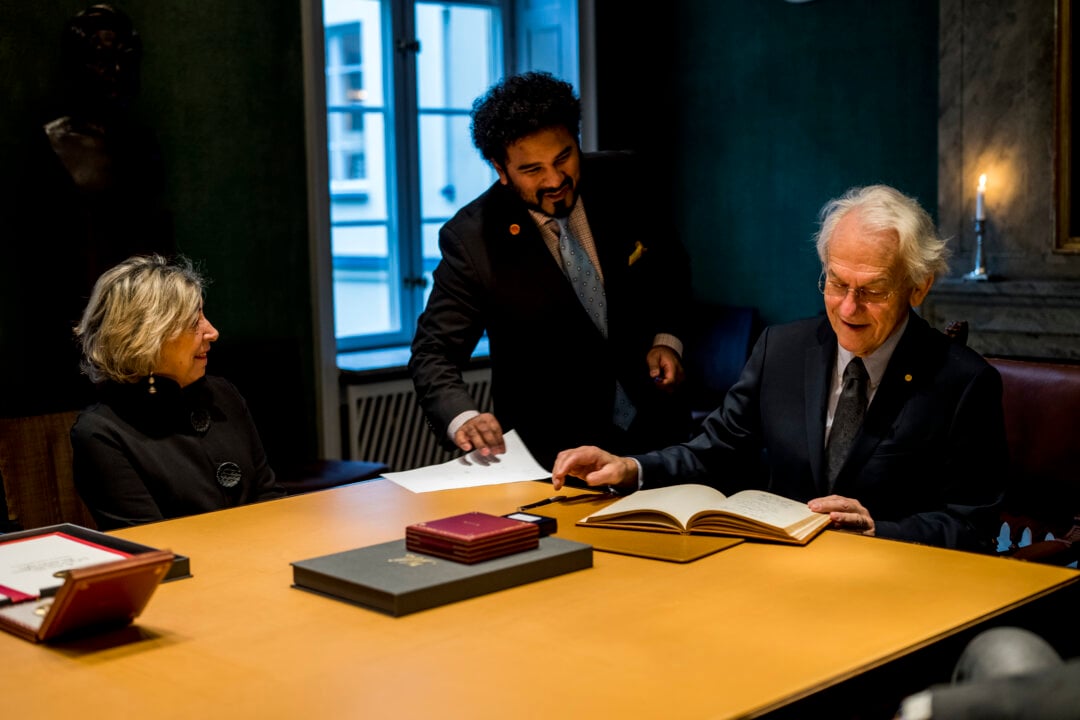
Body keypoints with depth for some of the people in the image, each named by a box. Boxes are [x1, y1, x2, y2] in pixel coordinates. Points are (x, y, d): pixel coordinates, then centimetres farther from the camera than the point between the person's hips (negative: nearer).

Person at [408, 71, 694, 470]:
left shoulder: (621, 180, -3)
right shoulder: (471, 238, -12)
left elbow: (671, 268, 15)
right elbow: (433, 352, -11)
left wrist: (667, 339, -2)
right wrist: (463, 418, -30)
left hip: (653, 420, 2)